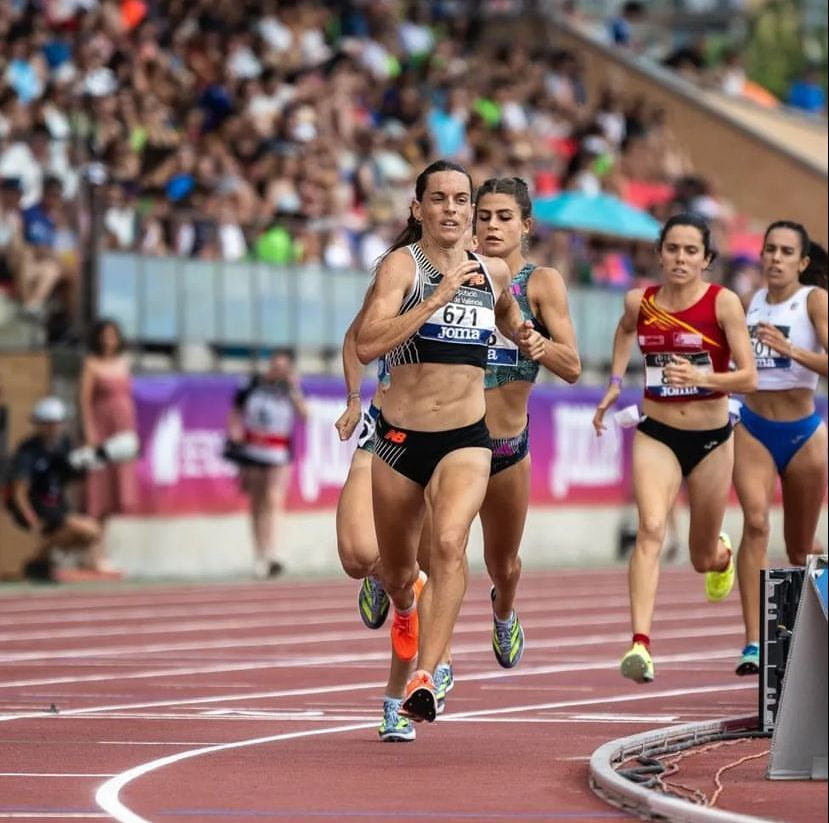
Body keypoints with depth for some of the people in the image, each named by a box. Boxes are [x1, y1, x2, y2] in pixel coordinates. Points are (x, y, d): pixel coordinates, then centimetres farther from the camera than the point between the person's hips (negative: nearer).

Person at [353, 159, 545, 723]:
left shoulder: (493, 272, 6)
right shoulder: (402, 264, -8)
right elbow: (367, 345, -24)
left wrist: (527, 338, 10)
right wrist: (438, 298, -27)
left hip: (467, 438, 1)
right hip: (401, 438, -1)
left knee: (449, 543, -27)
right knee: (397, 572, 16)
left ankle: (425, 676, -32)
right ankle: (405, 603, 55)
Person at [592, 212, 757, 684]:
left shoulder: (724, 303, -12)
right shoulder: (639, 302, -3)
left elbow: (749, 378, -15)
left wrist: (700, 377, -30)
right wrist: (615, 383, 16)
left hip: (711, 439, -1)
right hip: (657, 436, 1)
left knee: (703, 558, 14)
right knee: (651, 528, -25)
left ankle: (721, 551, 55)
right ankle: (641, 644, -34)